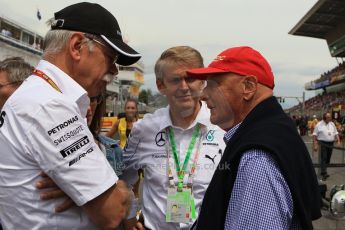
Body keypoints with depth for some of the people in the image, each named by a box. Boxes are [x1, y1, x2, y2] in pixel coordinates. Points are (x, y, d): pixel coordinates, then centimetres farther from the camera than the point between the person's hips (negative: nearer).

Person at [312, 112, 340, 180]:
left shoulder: (332, 124, 11)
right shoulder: (319, 125, -4)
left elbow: (336, 133, 16)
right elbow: (315, 135, -4)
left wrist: (338, 141, 3)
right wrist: (315, 145, -9)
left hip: (331, 143, 5)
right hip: (323, 143, -5)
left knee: (328, 158, 10)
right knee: (324, 158, -9)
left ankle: (323, 171, 23)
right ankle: (324, 173, -11)